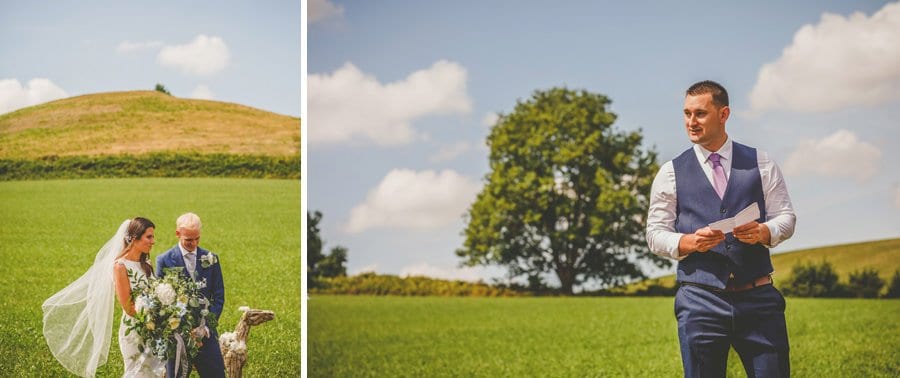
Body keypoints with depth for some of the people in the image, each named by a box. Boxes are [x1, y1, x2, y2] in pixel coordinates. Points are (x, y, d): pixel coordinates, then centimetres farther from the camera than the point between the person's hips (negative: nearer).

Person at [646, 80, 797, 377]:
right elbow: (655, 234, 5)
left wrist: (764, 232, -14)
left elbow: (786, 216, 8)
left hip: (758, 297, 1)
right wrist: (689, 242, -15)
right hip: (700, 300, 0)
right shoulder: (671, 173, 7)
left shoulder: (760, 163, 10)